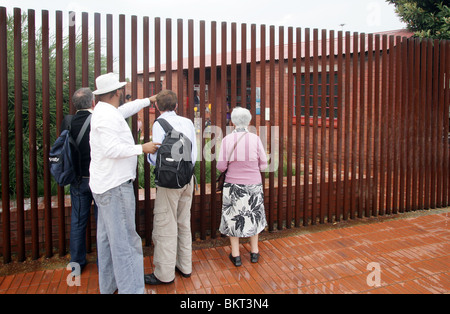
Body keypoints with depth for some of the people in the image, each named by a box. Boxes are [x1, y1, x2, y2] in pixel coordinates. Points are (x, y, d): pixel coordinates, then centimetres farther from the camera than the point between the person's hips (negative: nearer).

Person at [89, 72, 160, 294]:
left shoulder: (104, 112, 14)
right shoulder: (108, 116, -17)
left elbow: (126, 109, 31)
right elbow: (112, 149, -26)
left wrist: (149, 100, 41)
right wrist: (142, 148, -16)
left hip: (105, 185, 11)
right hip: (116, 186, -11)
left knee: (107, 238, 18)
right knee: (125, 241, -5)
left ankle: (108, 286, 31)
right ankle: (131, 289, 3)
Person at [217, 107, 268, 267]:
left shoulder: (227, 139, -10)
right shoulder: (255, 139, -9)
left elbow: (221, 166, -10)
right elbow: (263, 165, -3)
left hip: (233, 184, -1)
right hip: (253, 184, 1)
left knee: (233, 217, 12)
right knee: (253, 216, 18)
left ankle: (236, 255, 19)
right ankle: (254, 252, 29)